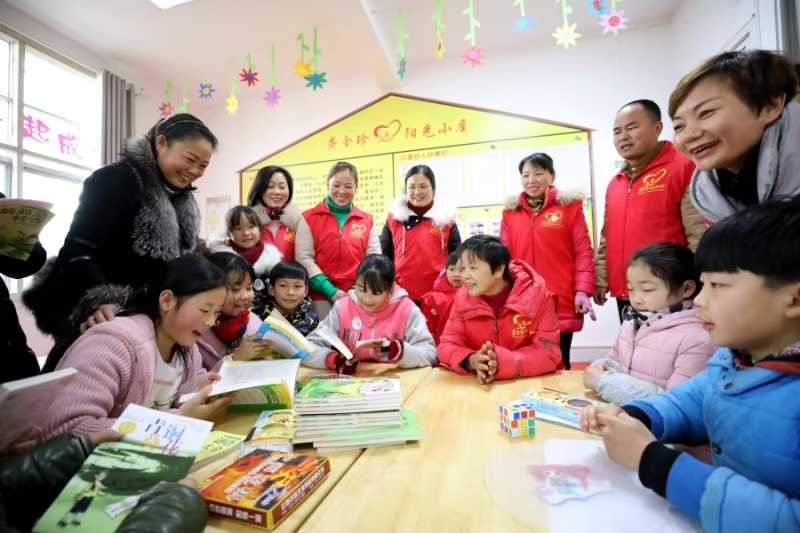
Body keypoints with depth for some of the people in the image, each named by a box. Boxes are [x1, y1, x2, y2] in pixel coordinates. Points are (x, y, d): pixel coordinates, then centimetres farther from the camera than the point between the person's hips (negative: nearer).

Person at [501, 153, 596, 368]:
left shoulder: (569, 206, 4)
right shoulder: (510, 212, 9)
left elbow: (583, 252, 0)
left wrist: (582, 291, -10)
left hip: (561, 304, -2)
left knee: (558, 364, 10)